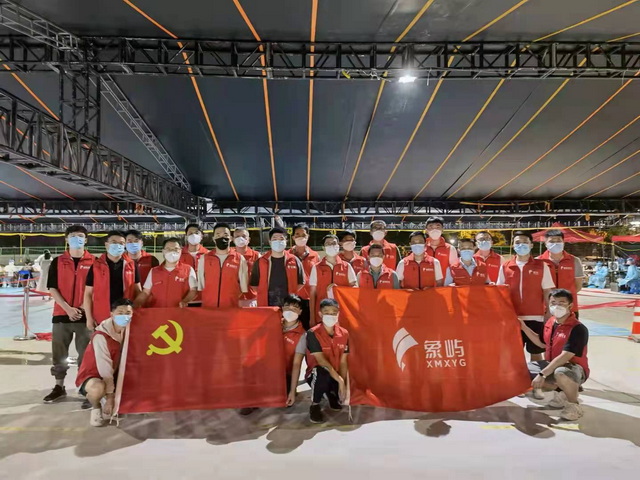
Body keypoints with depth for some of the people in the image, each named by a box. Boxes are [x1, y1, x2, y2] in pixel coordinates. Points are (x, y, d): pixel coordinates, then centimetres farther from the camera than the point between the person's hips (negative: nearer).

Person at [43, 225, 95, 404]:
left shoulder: (93, 261, 2)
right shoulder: (57, 262, 6)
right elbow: (52, 288, 2)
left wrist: (86, 307, -10)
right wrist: (68, 308, -10)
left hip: (85, 314, -2)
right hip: (61, 313, 2)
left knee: (86, 353, 3)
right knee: (58, 353, 9)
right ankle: (59, 387, 22)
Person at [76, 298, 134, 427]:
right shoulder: (101, 336, -25)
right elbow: (104, 369, -25)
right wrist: (110, 396, -23)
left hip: (112, 377, 7)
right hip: (91, 377, -6)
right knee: (98, 388, -39)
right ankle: (96, 408, -6)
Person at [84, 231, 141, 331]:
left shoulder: (131, 266, 5)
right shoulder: (96, 266, 2)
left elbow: (138, 291, 10)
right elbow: (88, 294, 4)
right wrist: (89, 318, -3)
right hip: (102, 319, -1)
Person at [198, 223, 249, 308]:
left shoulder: (240, 259, 2)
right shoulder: (204, 259, 7)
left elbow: (244, 288, 5)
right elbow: (200, 286, 11)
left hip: (232, 307, -1)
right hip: (208, 307, 1)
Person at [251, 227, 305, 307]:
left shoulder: (294, 261, 3)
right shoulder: (260, 262, 4)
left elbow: (301, 282, 10)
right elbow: (254, 284, 10)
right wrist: (263, 296, 4)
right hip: (266, 306, 0)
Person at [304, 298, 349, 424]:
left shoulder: (344, 333, -4)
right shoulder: (313, 333, -18)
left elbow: (343, 362, -4)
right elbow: (321, 360, -22)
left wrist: (344, 384, -16)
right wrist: (340, 380, -26)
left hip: (336, 376, 5)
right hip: (317, 374, -4)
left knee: (343, 397, -20)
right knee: (322, 371, -38)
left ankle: (331, 394, 18)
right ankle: (315, 405, -11)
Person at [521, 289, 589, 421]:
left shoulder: (578, 329, -23)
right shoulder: (550, 322, 1)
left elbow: (564, 357, -29)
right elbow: (542, 343, 19)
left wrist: (542, 374, -31)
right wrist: (524, 327, 7)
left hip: (574, 368, -8)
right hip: (552, 365, 8)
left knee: (560, 374, -43)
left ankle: (574, 405, -10)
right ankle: (562, 392, 10)